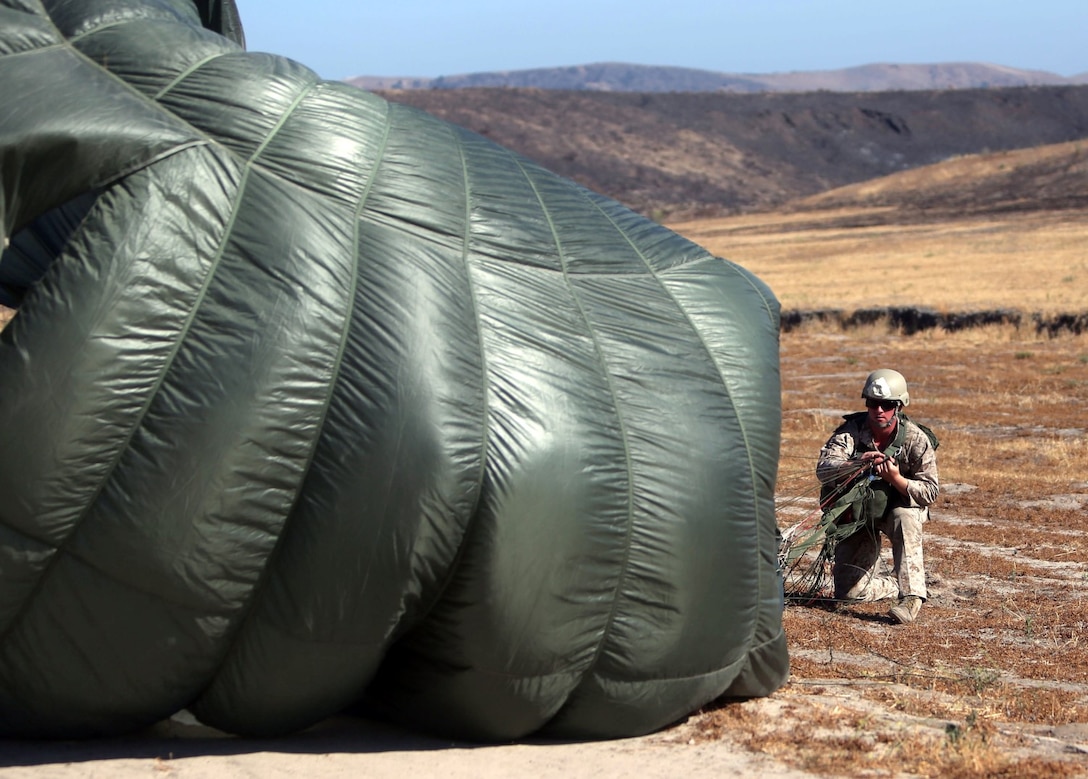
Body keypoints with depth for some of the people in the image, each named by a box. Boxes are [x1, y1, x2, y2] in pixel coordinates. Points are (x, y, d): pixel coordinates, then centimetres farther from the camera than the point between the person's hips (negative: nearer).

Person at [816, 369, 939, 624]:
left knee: (905, 518, -40)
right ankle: (899, 583, 25)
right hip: (859, 512, 2)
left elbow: (930, 492, -19)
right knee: (848, 590, -3)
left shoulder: (916, 439, -17)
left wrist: (896, 479, -36)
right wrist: (856, 463, -45)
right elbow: (822, 471, -27)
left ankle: (911, 596, -37)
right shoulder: (851, 430, -15)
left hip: (900, 506, -2)